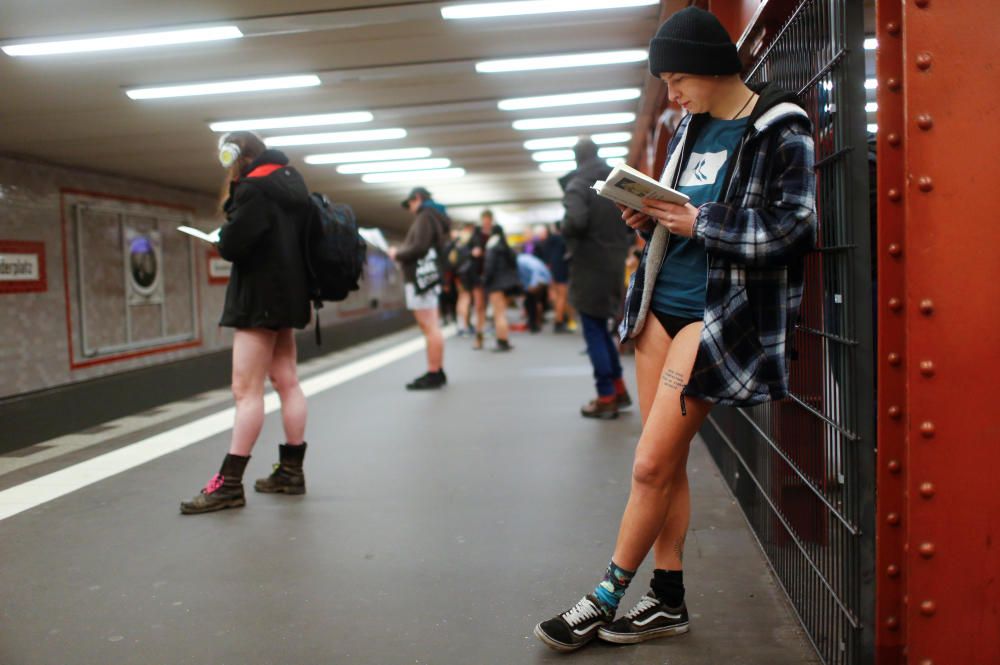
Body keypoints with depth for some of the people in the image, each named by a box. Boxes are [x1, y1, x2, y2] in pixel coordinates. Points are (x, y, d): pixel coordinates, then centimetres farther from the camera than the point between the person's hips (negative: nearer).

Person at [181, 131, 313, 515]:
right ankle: (291, 471, 17)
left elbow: (232, 245, -20)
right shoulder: (289, 181, 13)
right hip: (287, 293, 10)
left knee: (246, 390, -9)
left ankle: (230, 483, -8)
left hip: (260, 297, -10)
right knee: (287, 383, 10)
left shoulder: (254, 188, -14)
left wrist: (224, 234, 2)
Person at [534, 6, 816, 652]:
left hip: (717, 315, -7)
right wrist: (652, 217, 1)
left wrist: (698, 223, -17)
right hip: (660, 305, 7)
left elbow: (794, 229, -15)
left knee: (652, 465, -6)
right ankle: (668, 600, 21)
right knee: (667, 462, 9)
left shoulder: (781, 129, -9)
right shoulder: (693, 126, 13)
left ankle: (607, 598, 11)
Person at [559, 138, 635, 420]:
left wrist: (565, 231, -6)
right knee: (602, 328, 19)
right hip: (614, 265, 7)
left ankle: (606, 398, 2)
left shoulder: (577, 184, -10)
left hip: (590, 267, -7)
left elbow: (576, 220, -26)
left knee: (594, 332, 0)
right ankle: (618, 388, 20)